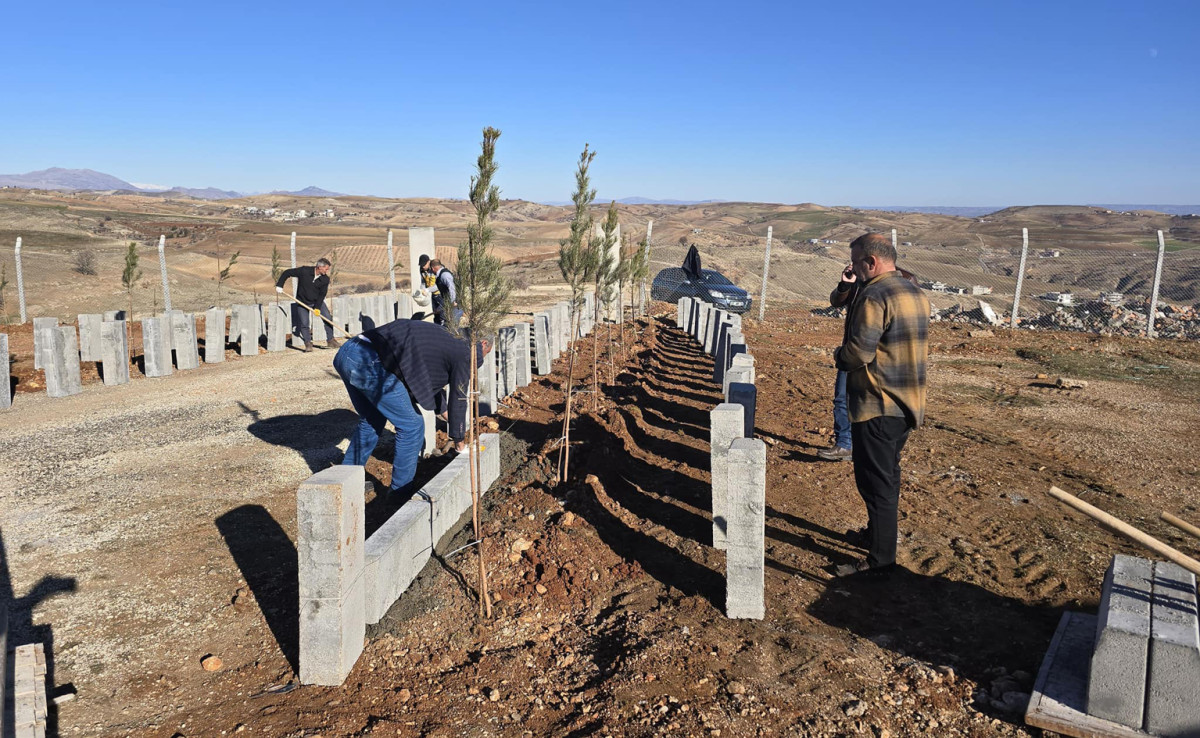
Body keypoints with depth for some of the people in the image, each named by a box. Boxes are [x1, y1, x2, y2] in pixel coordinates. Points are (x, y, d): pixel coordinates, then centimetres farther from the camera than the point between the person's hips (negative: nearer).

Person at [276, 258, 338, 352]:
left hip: (317, 301, 3)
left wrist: (317, 307, -19)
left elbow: (322, 294, -11)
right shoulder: (304, 271, -21)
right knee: (304, 323, -9)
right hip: (302, 302, -3)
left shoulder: (325, 279, -12)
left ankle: (330, 341, 5)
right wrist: (279, 285, -17)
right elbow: (287, 273, -12)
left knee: (328, 318, -7)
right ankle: (308, 344, 3)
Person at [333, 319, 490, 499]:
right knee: (411, 426, 7)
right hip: (371, 363, -9)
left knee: (371, 421, 29)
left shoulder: (442, 337, 28)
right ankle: (400, 490, 17)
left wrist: (445, 413, 51)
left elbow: (428, 381, 42)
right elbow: (458, 401, 10)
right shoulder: (464, 355, 4)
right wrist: (459, 438, 25)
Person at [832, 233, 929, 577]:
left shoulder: (874, 297, -19)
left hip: (878, 407, -10)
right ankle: (880, 534, 40)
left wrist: (839, 354, -3)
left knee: (876, 482, -1)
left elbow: (858, 352, -25)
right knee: (888, 476, 23)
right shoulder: (915, 293, 11)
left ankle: (880, 560, 7)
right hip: (907, 404, 10)